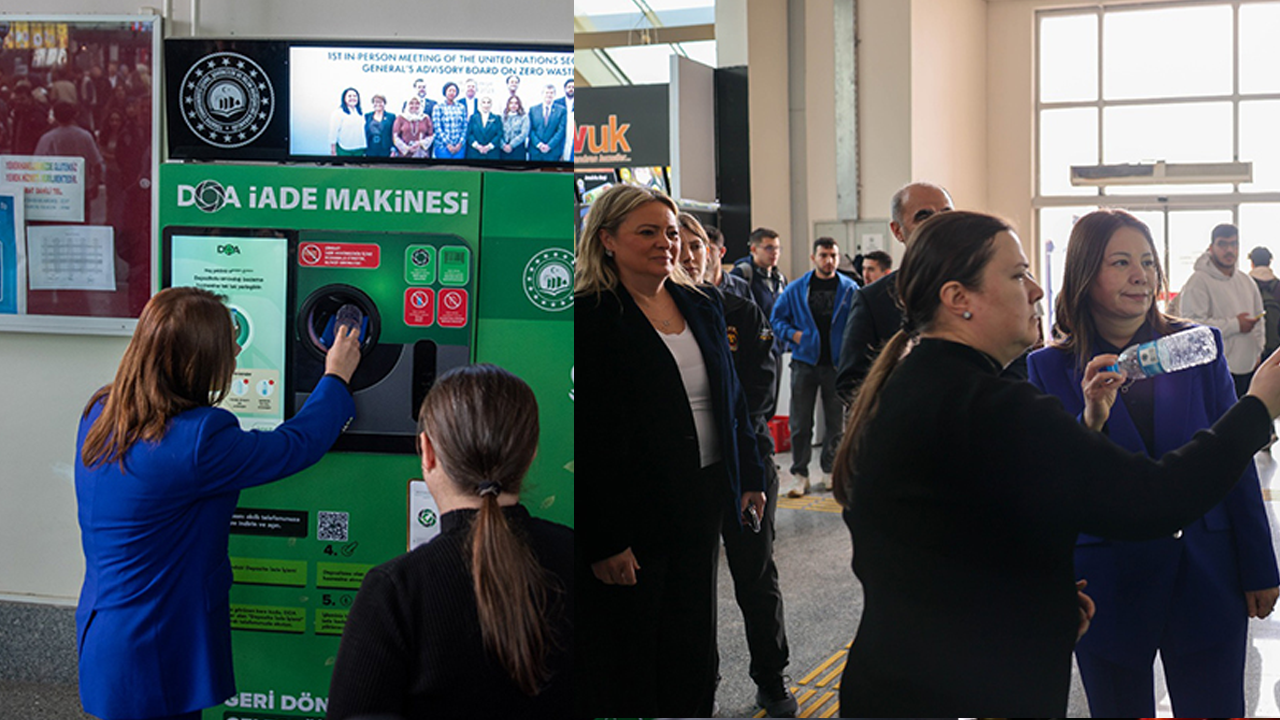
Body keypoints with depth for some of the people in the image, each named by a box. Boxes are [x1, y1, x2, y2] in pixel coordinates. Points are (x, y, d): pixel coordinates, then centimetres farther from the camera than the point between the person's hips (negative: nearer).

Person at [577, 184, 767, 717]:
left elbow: (731, 400, 20)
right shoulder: (589, 317, -13)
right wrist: (602, 541, -18)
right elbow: (584, 437, -16)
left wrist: (749, 477, 15)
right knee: (626, 676, 6)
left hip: (700, 507, 7)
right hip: (630, 515, -6)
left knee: (691, 656, 16)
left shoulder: (700, 308, 10)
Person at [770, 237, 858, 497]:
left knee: (836, 422, 8)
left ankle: (831, 472, 21)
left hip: (838, 363, 1)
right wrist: (792, 334, -6)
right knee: (800, 423, -2)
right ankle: (799, 475, 6)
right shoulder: (796, 289, 3)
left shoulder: (850, 289, 3)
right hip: (805, 361, -1)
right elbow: (777, 318, 11)